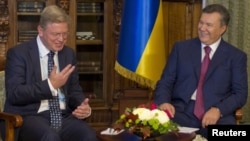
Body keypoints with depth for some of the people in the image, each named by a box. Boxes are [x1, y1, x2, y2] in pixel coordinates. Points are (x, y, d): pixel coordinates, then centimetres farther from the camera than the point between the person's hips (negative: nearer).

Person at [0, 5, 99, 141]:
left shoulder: (69, 53, 15)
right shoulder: (18, 53, -2)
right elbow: (14, 94, -11)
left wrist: (84, 107, -4)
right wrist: (50, 85, -19)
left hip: (63, 116, 5)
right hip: (30, 116, -4)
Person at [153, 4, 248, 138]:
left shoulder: (236, 56, 11)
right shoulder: (181, 48, 14)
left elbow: (240, 94, 5)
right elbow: (165, 82, 10)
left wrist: (218, 110, -14)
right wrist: (163, 102, -12)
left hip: (217, 114, 0)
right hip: (182, 111, 0)